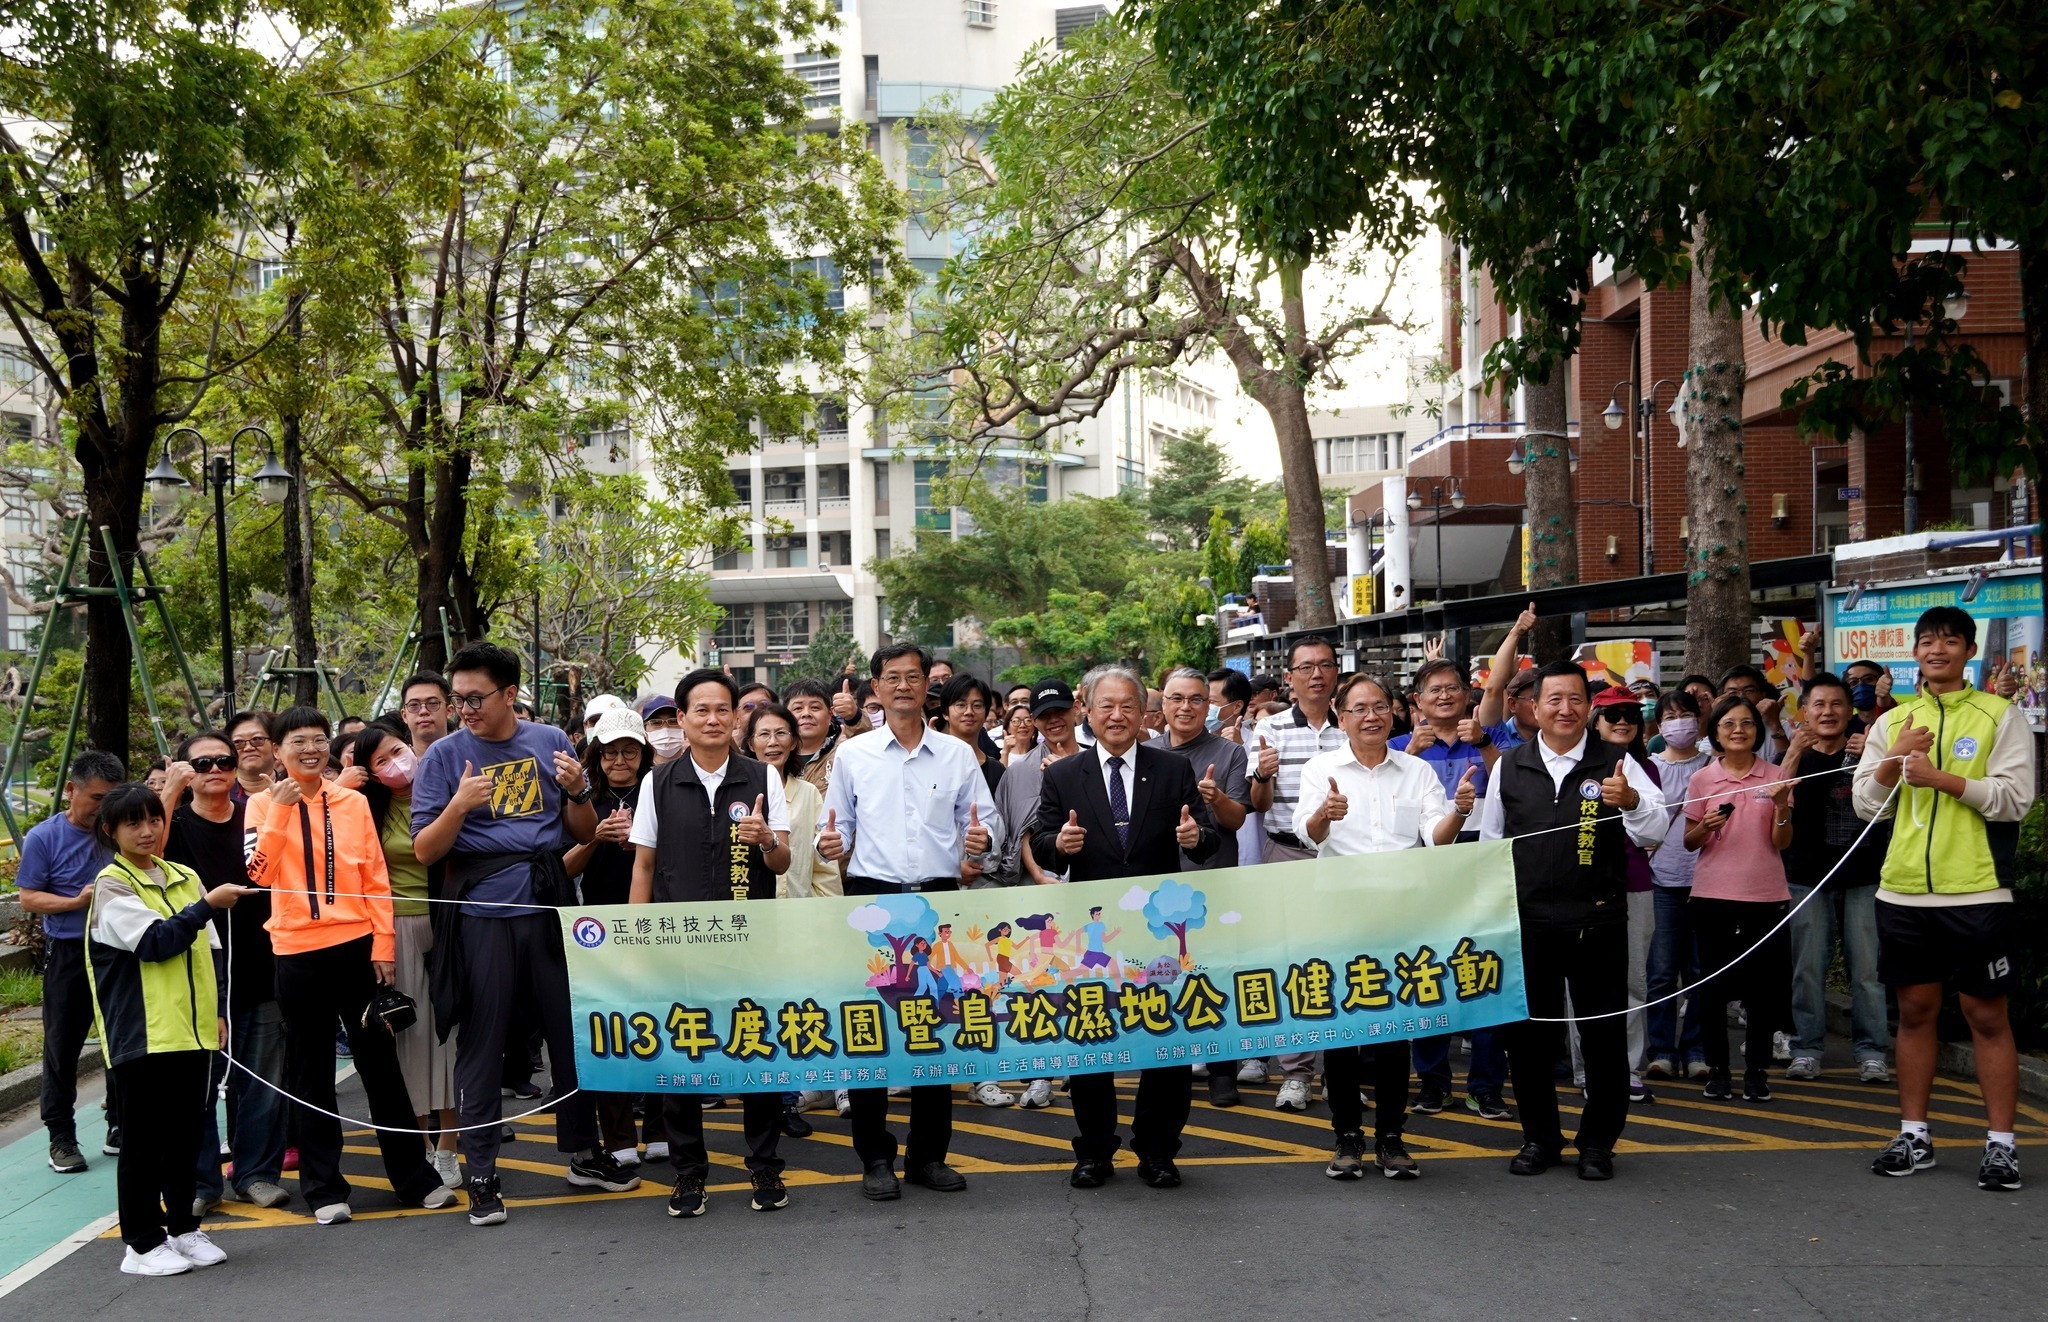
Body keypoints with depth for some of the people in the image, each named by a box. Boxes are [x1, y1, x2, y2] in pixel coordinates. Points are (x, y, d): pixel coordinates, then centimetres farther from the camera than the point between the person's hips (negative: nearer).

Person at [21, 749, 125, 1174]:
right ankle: (61, 1138, 13)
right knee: (63, 1047, 4)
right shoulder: (44, 837, -5)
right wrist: (77, 902, -20)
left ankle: (120, 1128, 22)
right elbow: (29, 899, -6)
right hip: (68, 954, -3)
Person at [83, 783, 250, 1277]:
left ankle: (184, 1228, 24)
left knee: (186, 1133, 12)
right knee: (145, 1138, 1)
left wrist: (217, 1011, 14)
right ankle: (142, 1242, 10)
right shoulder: (112, 885, -6)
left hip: (192, 1029, 6)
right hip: (142, 1033, -6)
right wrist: (208, 905, -19)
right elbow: (155, 941, -18)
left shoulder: (184, 878, 12)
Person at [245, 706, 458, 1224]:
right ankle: (324, 1188, 16)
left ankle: (415, 1176, 14)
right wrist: (281, 808, -16)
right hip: (297, 953, -1)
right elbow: (260, 872, -12)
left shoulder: (353, 803, 5)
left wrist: (383, 944, -1)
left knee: (381, 1064, 6)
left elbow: (375, 878, 5)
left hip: (357, 947, 1)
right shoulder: (263, 804, 2)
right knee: (310, 1073, 7)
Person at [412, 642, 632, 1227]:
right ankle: (482, 1177, 12)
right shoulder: (444, 756, 1)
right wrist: (459, 805, -19)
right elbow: (425, 851, -3)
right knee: (481, 1046, 2)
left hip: (550, 908, 2)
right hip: (481, 914, -2)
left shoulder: (551, 742, 8)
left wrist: (576, 792, -8)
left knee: (574, 1031, 9)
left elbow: (583, 834, 11)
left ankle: (584, 1154, 25)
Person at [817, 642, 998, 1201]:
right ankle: (875, 1157, 10)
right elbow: (836, 830, 10)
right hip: (872, 898, 0)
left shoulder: (958, 755, 8)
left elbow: (985, 820, 8)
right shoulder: (852, 756, 8)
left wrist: (981, 840, -14)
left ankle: (929, 1154, 16)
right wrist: (829, 845, -12)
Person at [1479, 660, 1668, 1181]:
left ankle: (1598, 1142, 19)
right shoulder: (1509, 767, 7)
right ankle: (1539, 1138, 24)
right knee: (1527, 1034, 8)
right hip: (1527, 921, 2)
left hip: (1598, 922, -2)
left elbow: (1654, 832, -9)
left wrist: (1630, 800, -30)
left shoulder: (1615, 764, 0)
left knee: (1604, 1034, 4)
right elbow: (1489, 840, 15)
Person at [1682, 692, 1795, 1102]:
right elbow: (1688, 842, 8)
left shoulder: (1776, 777, 4)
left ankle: (1757, 1070, 12)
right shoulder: (1702, 779, 4)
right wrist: (1705, 827, -13)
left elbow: (1782, 843, 1)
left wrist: (1781, 806, -16)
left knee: (1763, 985, 1)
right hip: (1713, 895, 0)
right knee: (1713, 984, 3)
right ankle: (1716, 1069, 13)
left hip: (1765, 895, 0)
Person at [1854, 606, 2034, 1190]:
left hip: (1976, 893, -4)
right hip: (1904, 892, 4)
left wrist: (1939, 776, -17)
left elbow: (2015, 797, -9)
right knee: (1915, 1012, 11)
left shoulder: (2000, 715, 0)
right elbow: (1867, 805, 10)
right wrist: (1893, 759, -7)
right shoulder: (1892, 721, 12)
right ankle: (1914, 1136, 19)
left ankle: (2001, 1143, 8)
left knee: (1988, 1017, 0)